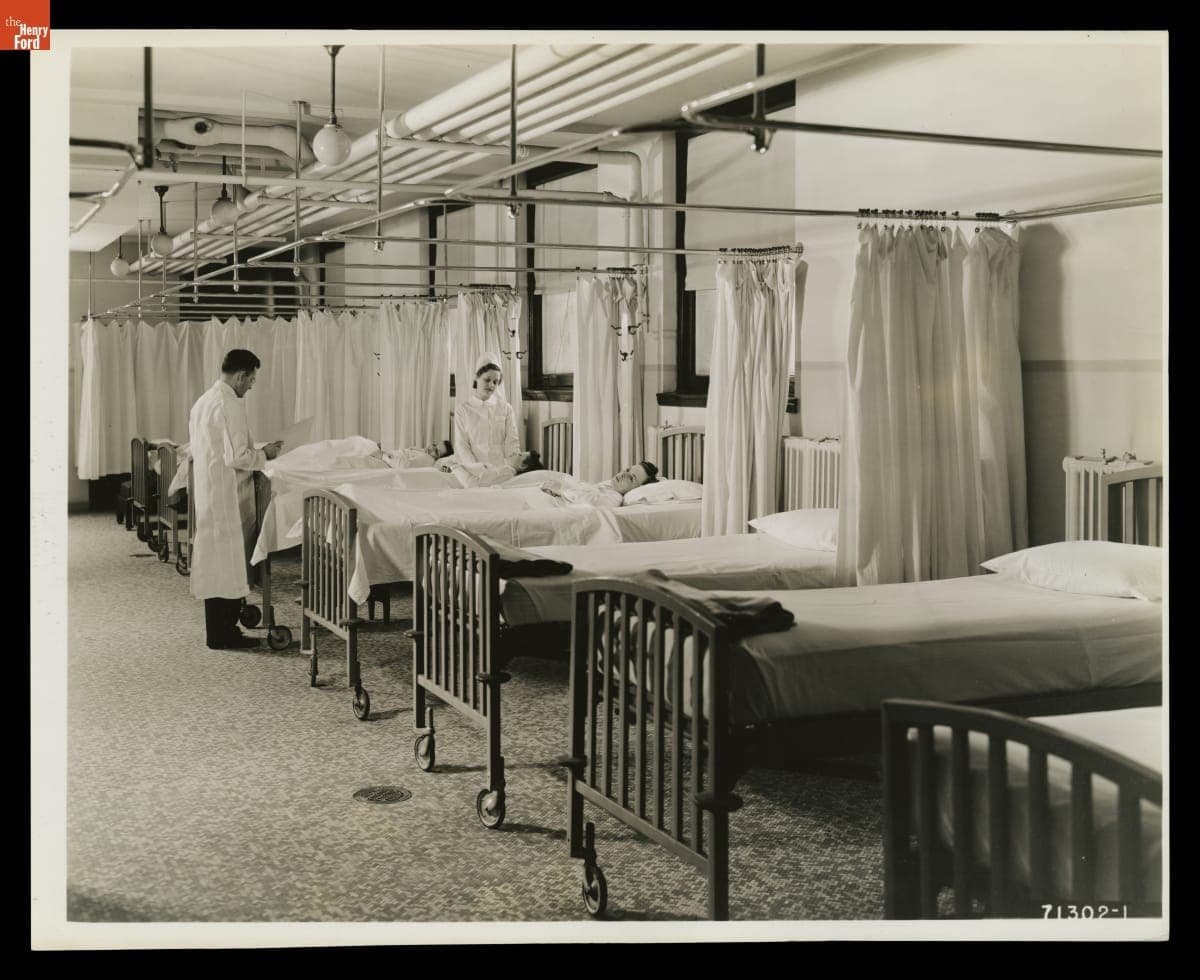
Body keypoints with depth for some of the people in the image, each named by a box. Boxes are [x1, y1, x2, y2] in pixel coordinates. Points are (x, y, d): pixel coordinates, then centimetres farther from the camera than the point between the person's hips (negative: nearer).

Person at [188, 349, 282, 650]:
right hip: (227, 499, -9)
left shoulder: (203, 401, 13)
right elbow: (237, 457, -22)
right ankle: (223, 635, 4)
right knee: (228, 566, -2)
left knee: (215, 564, 13)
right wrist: (264, 455, -4)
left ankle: (220, 631, 20)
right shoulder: (230, 405, -17)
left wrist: (255, 451, 19)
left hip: (207, 494, 9)